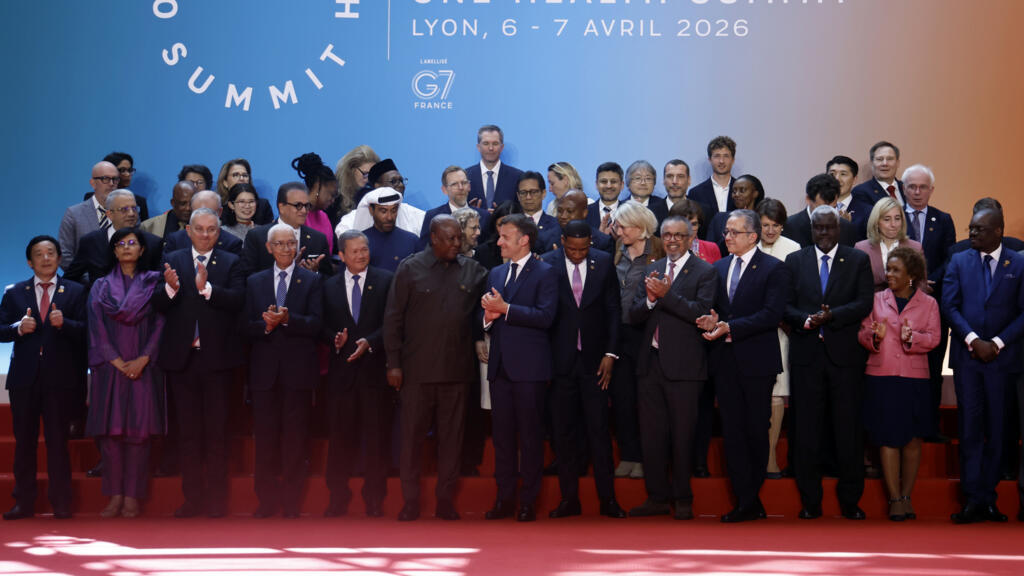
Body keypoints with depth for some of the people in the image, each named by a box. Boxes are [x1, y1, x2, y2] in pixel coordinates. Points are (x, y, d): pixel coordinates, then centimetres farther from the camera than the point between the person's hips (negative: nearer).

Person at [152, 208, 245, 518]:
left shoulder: (230, 262, 4)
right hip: (181, 357, 2)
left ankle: (216, 499, 8)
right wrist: (170, 288, -24)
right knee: (187, 432, 7)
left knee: (216, 432, 2)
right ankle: (192, 497, 14)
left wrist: (207, 288, -27)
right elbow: (158, 305, -3)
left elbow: (237, 300, -13)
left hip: (216, 356, -2)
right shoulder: (173, 260, 7)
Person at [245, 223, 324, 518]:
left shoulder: (312, 280, 5)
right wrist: (266, 326, -14)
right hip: (264, 369, 2)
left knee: (295, 436, 0)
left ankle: (292, 502, 7)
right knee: (265, 435, 3)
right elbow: (248, 326, 7)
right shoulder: (255, 282, 13)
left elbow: (315, 324, -6)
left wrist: (287, 319, -20)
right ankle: (267, 500, 11)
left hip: (298, 370, -2)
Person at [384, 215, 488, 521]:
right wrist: (393, 363, -3)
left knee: (452, 436, 6)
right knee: (412, 435, 3)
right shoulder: (410, 269, 1)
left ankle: (445, 500, 15)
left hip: (457, 369, 2)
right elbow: (393, 317, 0)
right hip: (417, 369, -2)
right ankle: (410, 501, 12)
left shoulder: (473, 271, 8)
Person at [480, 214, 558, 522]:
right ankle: (504, 499, 14)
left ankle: (528, 501, 4)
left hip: (529, 366, -6)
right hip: (500, 365, 6)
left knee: (530, 435, -1)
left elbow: (545, 316, -15)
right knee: (501, 434, 8)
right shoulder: (496, 273, 17)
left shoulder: (545, 273, -3)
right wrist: (488, 317, -3)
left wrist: (505, 309, -17)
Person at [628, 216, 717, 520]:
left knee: (682, 434, 1)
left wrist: (666, 294, -23)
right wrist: (649, 299, -13)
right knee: (651, 434, 9)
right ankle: (658, 497, 18)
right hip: (650, 362, 5)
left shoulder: (704, 272, -3)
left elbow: (701, 312, -17)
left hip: (683, 365, -5)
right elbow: (634, 315, 8)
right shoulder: (652, 270, 14)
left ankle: (683, 500, 12)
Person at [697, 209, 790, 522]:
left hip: (757, 361, -5)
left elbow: (772, 314, -14)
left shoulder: (774, 268, -4)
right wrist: (712, 322, -6)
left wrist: (730, 328, -20)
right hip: (725, 362, 5)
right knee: (732, 431, 3)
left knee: (756, 431, 2)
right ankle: (747, 503, 7)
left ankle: (750, 497, 15)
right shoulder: (718, 268, 15)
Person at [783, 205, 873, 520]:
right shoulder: (794, 261, 12)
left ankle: (850, 500, 8)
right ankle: (810, 501, 9)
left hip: (844, 354, -1)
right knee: (807, 430, 2)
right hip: (806, 354, 1)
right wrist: (806, 320, -14)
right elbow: (785, 306, 5)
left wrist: (831, 315, -17)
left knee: (848, 429, 0)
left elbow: (864, 304, -4)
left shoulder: (858, 261, 7)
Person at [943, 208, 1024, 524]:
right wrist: (973, 340, -10)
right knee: (970, 427, -1)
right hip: (966, 356, 1)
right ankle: (973, 500, 0)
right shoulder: (959, 262, 8)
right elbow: (949, 306, 2)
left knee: (996, 429, 2)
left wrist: (997, 343, -10)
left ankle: (987, 499, 8)